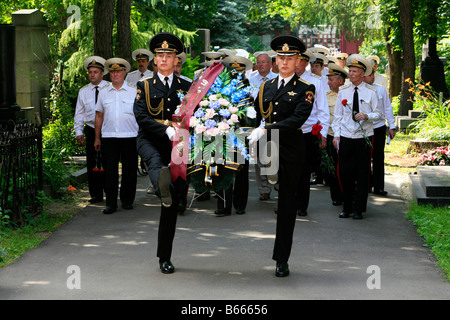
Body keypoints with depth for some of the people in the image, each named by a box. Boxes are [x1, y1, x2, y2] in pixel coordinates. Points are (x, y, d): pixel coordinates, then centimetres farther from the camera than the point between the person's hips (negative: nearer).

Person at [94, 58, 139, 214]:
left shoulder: (134, 91, 5)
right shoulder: (104, 92, 11)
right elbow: (99, 115, 15)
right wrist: (97, 138, 11)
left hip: (130, 137, -1)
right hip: (108, 137, 1)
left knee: (129, 170, 5)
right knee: (110, 170, -2)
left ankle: (127, 200, 18)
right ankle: (111, 203, 1)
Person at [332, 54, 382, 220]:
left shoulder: (371, 91, 1)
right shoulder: (343, 91, 6)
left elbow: (378, 114, 4)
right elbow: (337, 115, 9)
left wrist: (366, 116, -17)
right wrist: (336, 134, 1)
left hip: (364, 137, -1)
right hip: (346, 137, 1)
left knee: (362, 173, 1)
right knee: (345, 172, 0)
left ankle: (359, 209, 9)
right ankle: (347, 207, 12)